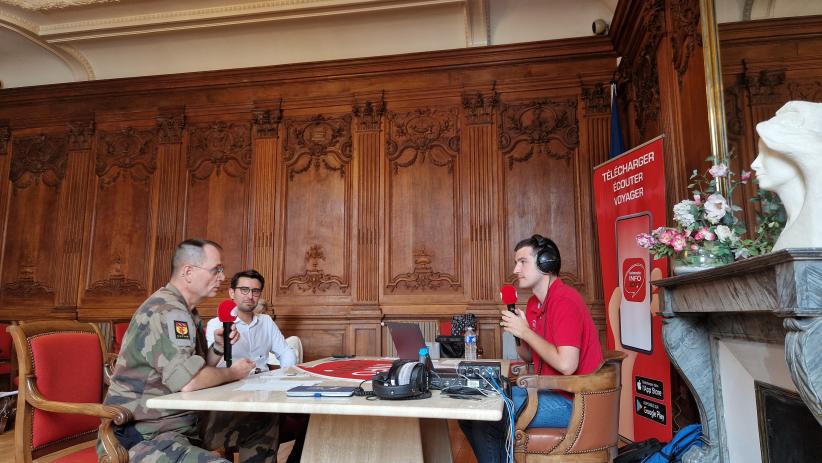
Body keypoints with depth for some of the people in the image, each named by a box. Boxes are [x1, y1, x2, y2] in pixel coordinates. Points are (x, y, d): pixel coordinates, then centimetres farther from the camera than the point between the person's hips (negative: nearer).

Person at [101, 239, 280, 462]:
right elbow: (189, 381, -30)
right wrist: (233, 373, -12)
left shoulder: (185, 311, 13)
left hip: (185, 420, 10)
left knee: (265, 422, 12)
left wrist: (218, 347, 1)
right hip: (145, 434, -10)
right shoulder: (167, 311, -20)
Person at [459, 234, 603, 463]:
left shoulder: (565, 300, -20)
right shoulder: (534, 303, 9)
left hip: (571, 400, -9)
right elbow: (529, 356, 16)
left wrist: (526, 332, -19)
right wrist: (515, 328, -3)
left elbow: (566, 365, -29)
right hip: (547, 390, 9)